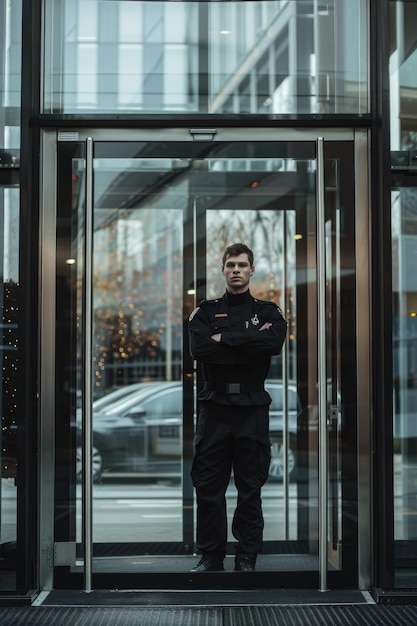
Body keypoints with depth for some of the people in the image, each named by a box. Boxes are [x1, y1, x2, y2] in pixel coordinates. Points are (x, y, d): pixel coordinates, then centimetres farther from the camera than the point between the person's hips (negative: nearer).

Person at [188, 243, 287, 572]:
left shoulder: (268, 311, 7)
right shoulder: (205, 311, 8)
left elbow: (274, 342, -15)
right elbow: (199, 348, -12)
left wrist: (225, 338, -13)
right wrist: (250, 344, -12)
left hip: (252, 409, 0)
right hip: (215, 407, 1)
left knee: (250, 487, 4)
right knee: (208, 485, 3)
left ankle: (247, 558, 14)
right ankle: (211, 556, 14)